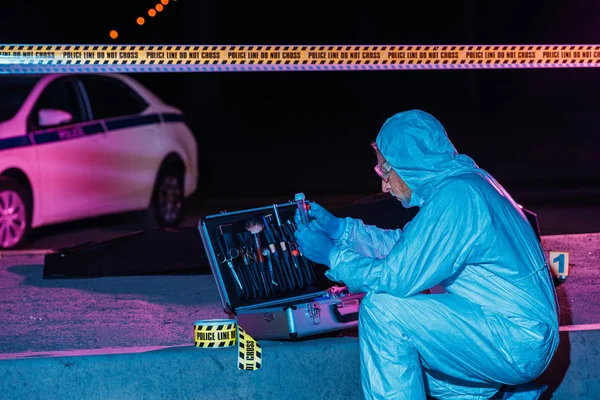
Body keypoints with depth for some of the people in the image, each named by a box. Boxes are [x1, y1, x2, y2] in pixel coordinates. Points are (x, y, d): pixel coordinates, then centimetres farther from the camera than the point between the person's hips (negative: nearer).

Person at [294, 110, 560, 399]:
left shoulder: (455, 196, -19)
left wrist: (331, 255, -6)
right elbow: (406, 247, 23)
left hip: (518, 344, -10)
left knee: (381, 310, -17)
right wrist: (339, 227, 19)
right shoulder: (463, 182, 12)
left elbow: (396, 277, -19)